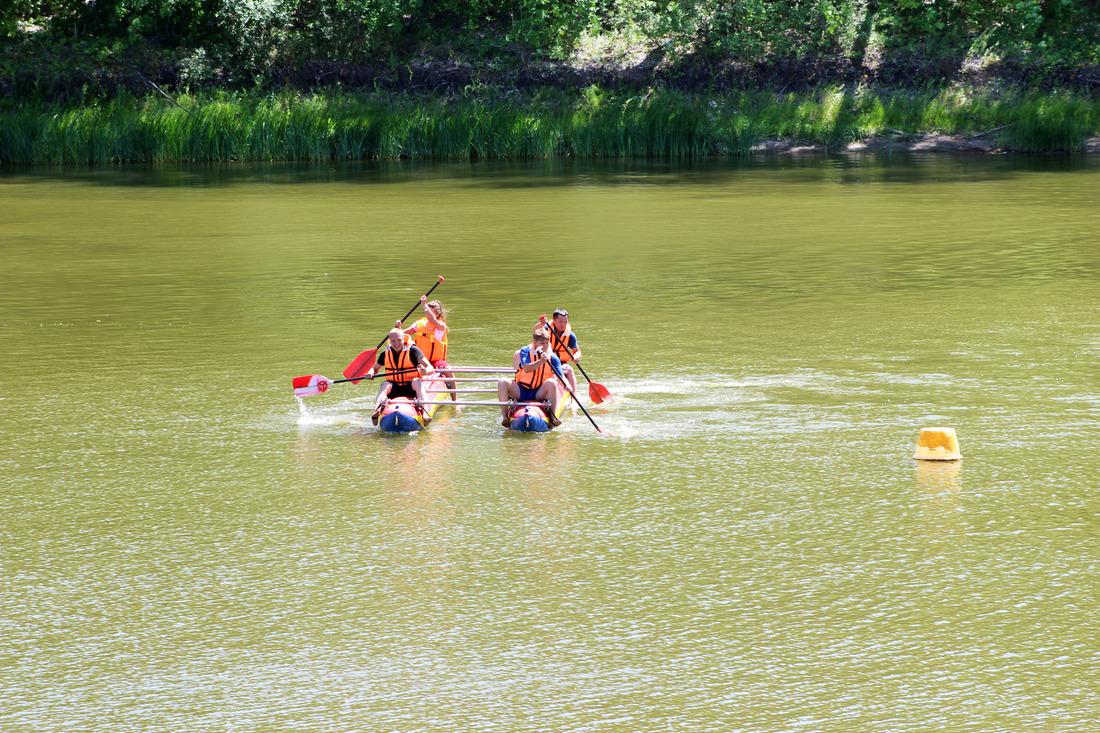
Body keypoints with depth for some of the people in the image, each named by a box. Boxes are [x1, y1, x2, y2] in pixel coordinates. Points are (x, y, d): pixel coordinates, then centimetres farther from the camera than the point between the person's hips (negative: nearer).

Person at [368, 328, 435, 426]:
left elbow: (430, 368, -15)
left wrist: (425, 371, -40)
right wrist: (371, 373, -7)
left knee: (417, 381, -33)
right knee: (385, 384, -27)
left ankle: (423, 410, -53)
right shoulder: (386, 354, 6)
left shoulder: (413, 350, -6)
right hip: (394, 389, 3)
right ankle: (377, 409, -52)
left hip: (411, 388, -3)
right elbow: (375, 369, 18)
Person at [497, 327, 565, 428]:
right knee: (502, 383, -25)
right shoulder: (525, 351, -4)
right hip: (521, 392, 0)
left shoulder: (553, 358, 0)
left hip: (539, 393, 0)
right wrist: (542, 361, -35)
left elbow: (561, 377, -8)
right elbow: (526, 369, -22)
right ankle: (505, 416, -27)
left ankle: (553, 417, -29)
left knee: (551, 382, -30)